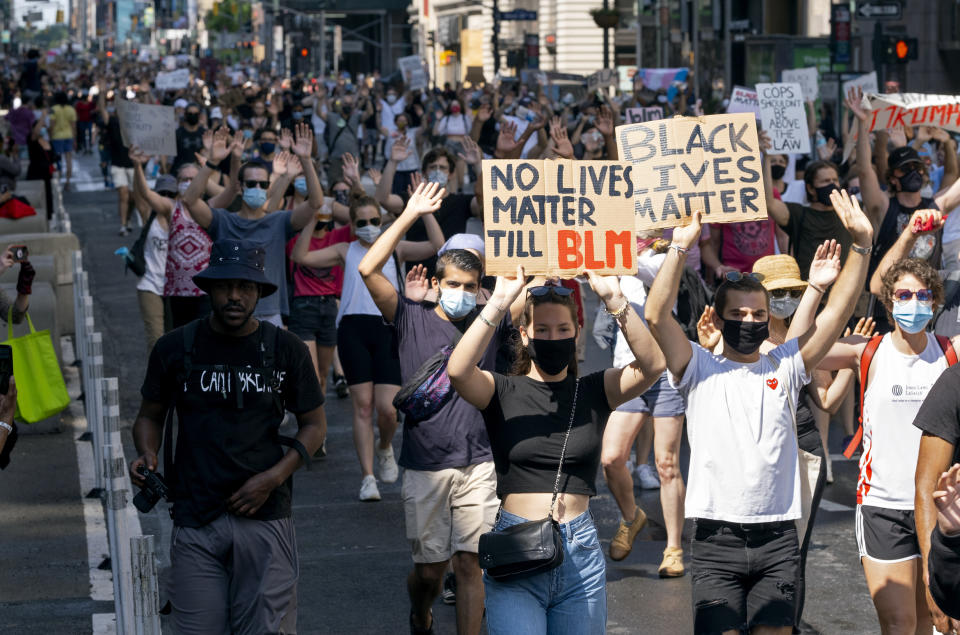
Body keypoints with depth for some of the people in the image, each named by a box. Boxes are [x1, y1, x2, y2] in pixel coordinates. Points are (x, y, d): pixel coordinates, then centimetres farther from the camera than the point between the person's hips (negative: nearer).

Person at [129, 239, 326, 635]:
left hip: (265, 517, 0)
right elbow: (150, 415, 16)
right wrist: (147, 455, -6)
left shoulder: (285, 349, 4)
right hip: (196, 522, 0)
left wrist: (273, 477, -5)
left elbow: (314, 425, 10)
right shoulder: (174, 348, 5)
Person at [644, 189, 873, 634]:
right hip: (716, 536, -2)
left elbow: (837, 312, 4)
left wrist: (861, 245, -6)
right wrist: (680, 249, -15)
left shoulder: (784, 367, 11)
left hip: (777, 537, 2)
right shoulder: (699, 370, 6)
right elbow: (656, 316, -8)